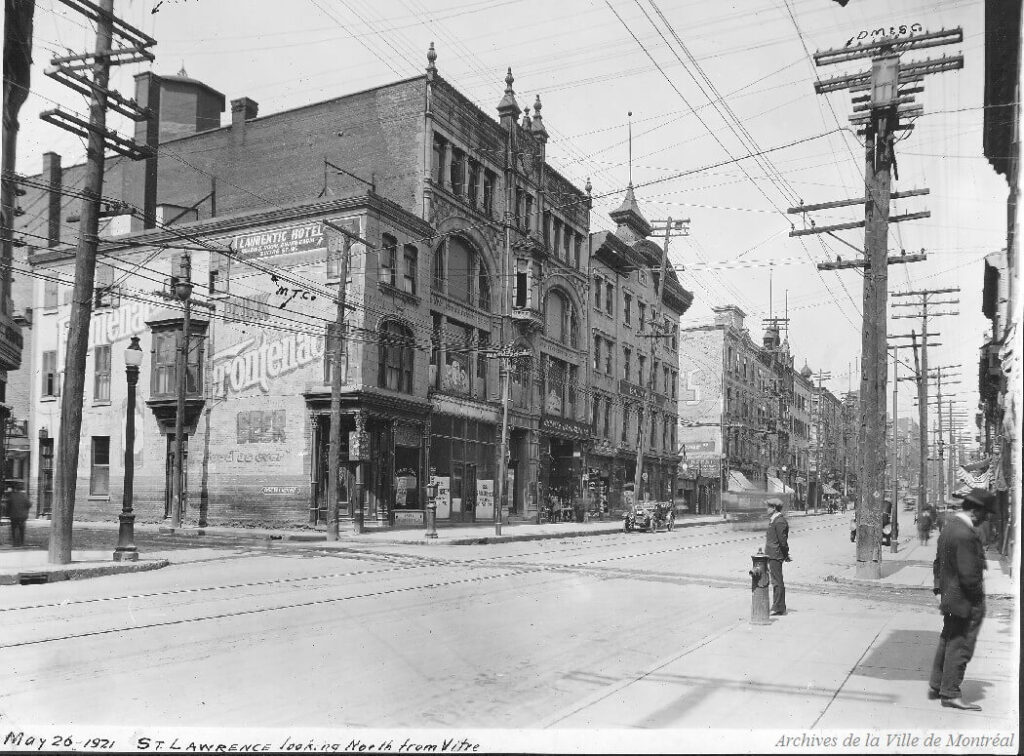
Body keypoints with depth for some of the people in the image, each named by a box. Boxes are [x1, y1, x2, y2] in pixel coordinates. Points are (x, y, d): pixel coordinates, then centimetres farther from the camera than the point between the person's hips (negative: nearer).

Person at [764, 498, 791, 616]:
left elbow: (783, 540, -18)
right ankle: (778, 607, 21)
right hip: (771, 555, 11)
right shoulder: (774, 519, 16)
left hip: (775, 555, -11)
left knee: (777, 581, -6)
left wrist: (785, 555, -12)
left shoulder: (779, 521, -17)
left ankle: (779, 608, -3)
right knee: (775, 581, 14)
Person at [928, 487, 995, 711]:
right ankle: (950, 693, 11)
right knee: (961, 646, 2)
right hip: (965, 600, -10)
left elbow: (938, 562, 15)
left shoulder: (948, 527, 6)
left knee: (948, 641, 20)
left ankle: (936, 686, 29)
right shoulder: (966, 535, -25)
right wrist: (978, 596, -12)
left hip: (949, 597, 10)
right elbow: (968, 574, -25)